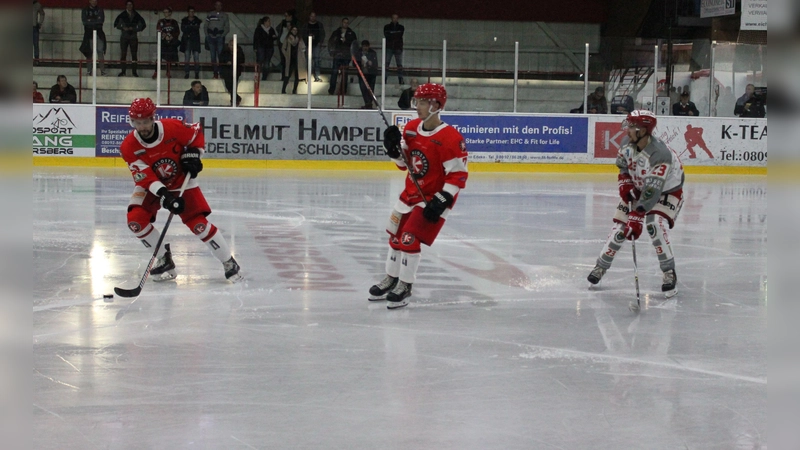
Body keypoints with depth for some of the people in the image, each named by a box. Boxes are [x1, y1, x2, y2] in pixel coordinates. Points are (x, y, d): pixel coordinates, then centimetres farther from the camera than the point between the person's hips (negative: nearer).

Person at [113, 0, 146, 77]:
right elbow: (116, 24, 2)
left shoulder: (136, 15, 7)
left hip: (133, 37, 1)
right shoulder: (122, 15, 5)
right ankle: (123, 71, 0)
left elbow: (143, 24, 7)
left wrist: (135, 29, -6)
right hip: (124, 37, -1)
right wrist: (123, 28, -12)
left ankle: (134, 72, -2)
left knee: (134, 54, -4)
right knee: (123, 54, -4)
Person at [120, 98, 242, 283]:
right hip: (150, 186, 2)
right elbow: (144, 177, -25)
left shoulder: (173, 127, -23)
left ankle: (229, 263, 0)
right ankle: (164, 259, 1)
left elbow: (197, 132, -3)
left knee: (198, 222, -14)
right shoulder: (129, 147, -21)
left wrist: (193, 154, -15)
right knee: (135, 220, -19)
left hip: (181, 181, -2)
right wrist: (163, 194, -38)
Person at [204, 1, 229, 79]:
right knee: (213, 55, 0)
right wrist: (207, 36, 1)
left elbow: (227, 27, 7)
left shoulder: (224, 16, 9)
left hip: (220, 37, -1)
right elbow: (206, 26, 11)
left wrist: (222, 35, -6)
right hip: (211, 37, 1)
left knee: (220, 55, -12)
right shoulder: (210, 15, 10)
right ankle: (215, 72, 2)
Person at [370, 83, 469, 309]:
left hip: (434, 198, -8)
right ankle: (391, 279, 33)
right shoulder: (411, 128, -1)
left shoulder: (450, 138, -23)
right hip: (411, 193, 8)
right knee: (396, 235, 15)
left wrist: (441, 201, -26)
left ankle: (404, 286, 2)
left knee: (409, 238, -13)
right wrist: (394, 148, -10)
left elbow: (458, 175, -21)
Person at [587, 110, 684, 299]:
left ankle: (669, 273, -14)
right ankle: (601, 266, 17)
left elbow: (652, 191, -39)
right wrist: (625, 184, -10)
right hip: (638, 188, 6)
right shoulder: (627, 142, -15)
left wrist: (637, 216, -42)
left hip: (667, 191, -6)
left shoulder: (660, 154, -38)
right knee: (620, 226, -1)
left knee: (655, 225, -27)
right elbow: (622, 165, 7)